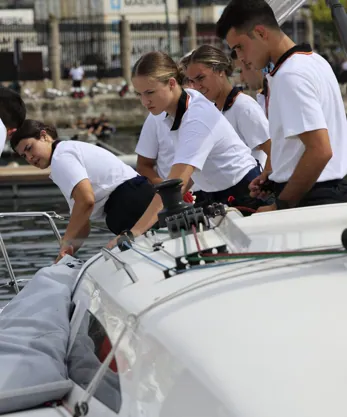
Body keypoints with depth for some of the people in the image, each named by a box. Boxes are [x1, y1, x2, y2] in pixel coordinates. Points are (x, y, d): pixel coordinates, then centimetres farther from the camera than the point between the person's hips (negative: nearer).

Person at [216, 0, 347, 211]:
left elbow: (320, 151, -25)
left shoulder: (290, 75, -19)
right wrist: (278, 175, 17)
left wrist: (281, 206, -19)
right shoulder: (313, 60, 12)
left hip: (311, 199, -10)